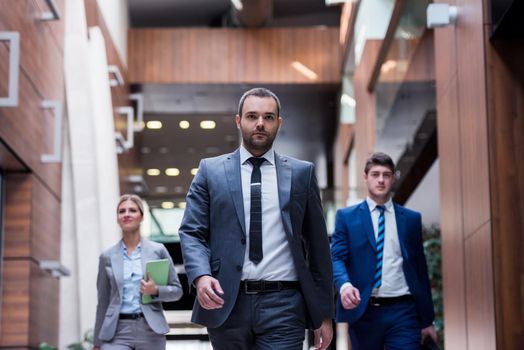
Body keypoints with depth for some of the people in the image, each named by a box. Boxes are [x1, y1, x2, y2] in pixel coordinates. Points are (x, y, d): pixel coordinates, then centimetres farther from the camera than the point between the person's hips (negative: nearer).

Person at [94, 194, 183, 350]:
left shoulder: (158, 250, 6)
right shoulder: (107, 257, 8)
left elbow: (177, 290, 9)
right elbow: (103, 302, 11)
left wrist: (156, 291, -11)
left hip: (150, 330, 0)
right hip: (116, 331, 0)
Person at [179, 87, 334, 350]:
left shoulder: (301, 173, 10)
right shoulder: (211, 170, 9)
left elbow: (318, 245, 10)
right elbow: (191, 232, 4)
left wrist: (324, 313, 7)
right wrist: (201, 276, -16)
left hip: (282, 305, -1)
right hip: (226, 304, 1)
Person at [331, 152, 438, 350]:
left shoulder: (411, 219, 12)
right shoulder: (347, 217, 8)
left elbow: (420, 268, 13)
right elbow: (337, 258, -1)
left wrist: (427, 320, 12)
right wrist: (345, 285, -24)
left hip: (403, 311, 1)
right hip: (363, 311, 0)